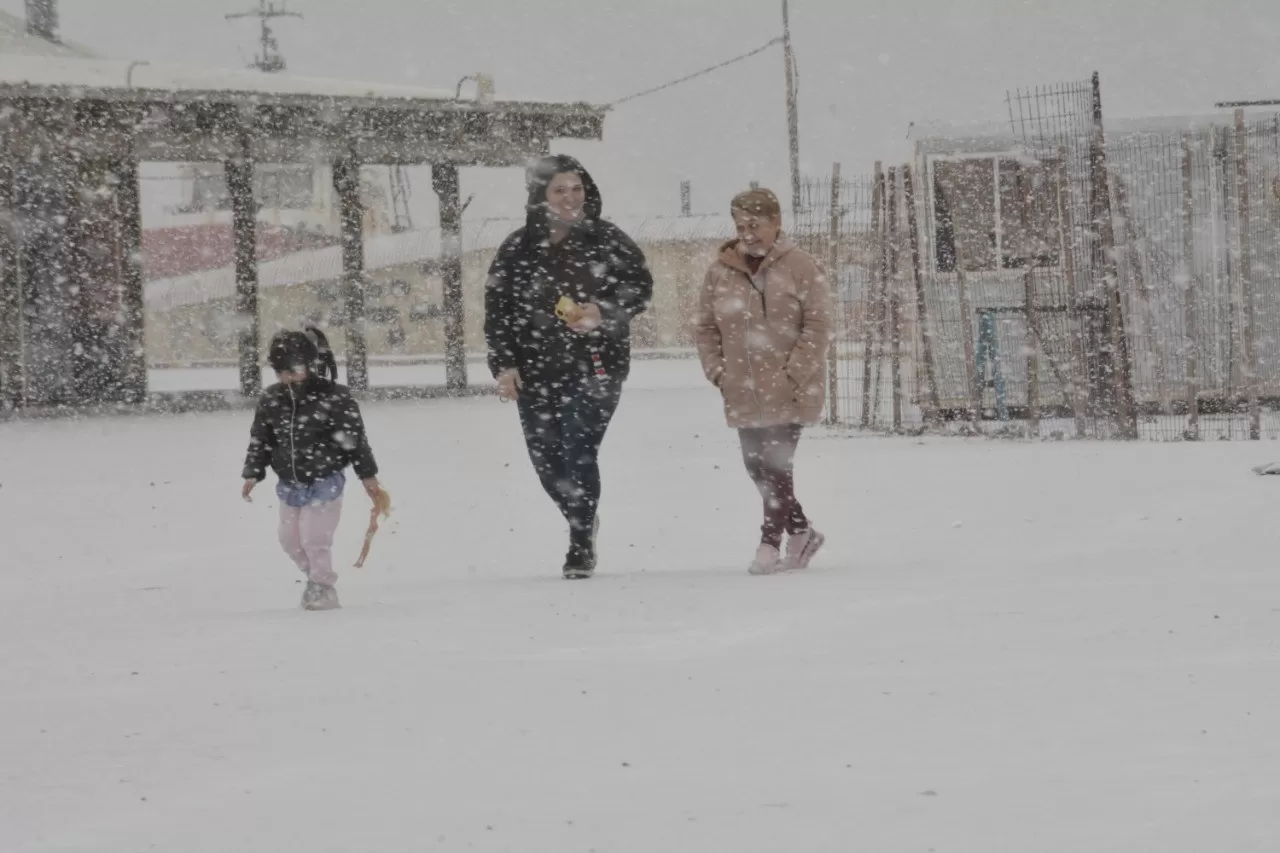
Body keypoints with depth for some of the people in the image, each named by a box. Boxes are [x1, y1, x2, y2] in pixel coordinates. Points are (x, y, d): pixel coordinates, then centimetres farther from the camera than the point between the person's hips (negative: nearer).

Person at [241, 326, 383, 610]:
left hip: (324, 481, -6)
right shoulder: (271, 400, -2)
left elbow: (355, 437, -10)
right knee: (290, 537, 12)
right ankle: (317, 577, 32)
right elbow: (260, 438, 7)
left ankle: (323, 588, 7)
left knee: (314, 536, -10)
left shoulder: (334, 398, -15)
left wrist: (367, 475, -6)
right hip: (289, 484, 6)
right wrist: (252, 474, 3)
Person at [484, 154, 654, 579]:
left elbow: (640, 286, 3)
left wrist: (603, 313, -15)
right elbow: (497, 309, 6)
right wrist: (503, 364, -4)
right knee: (546, 458, 5)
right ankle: (583, 521, 32)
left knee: (579, 452, -14)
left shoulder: (607, 241, 1)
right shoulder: (518, 249, 4)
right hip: (537, 372, 3)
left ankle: (581, 544, -1)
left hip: (595, 367, -3)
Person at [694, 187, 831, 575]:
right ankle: (801, 532, 25)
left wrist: (793, 373, -15)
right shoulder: (721, 272, 6)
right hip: (744, 393, 5)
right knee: (757, 466, 8)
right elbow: (705, 327, 12)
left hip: (789, 391, -5)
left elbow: (816, 324, -9)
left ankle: (771, 542, 0)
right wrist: (718, 371, 0)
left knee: (776, 465, -8)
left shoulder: (800, 267, -6)